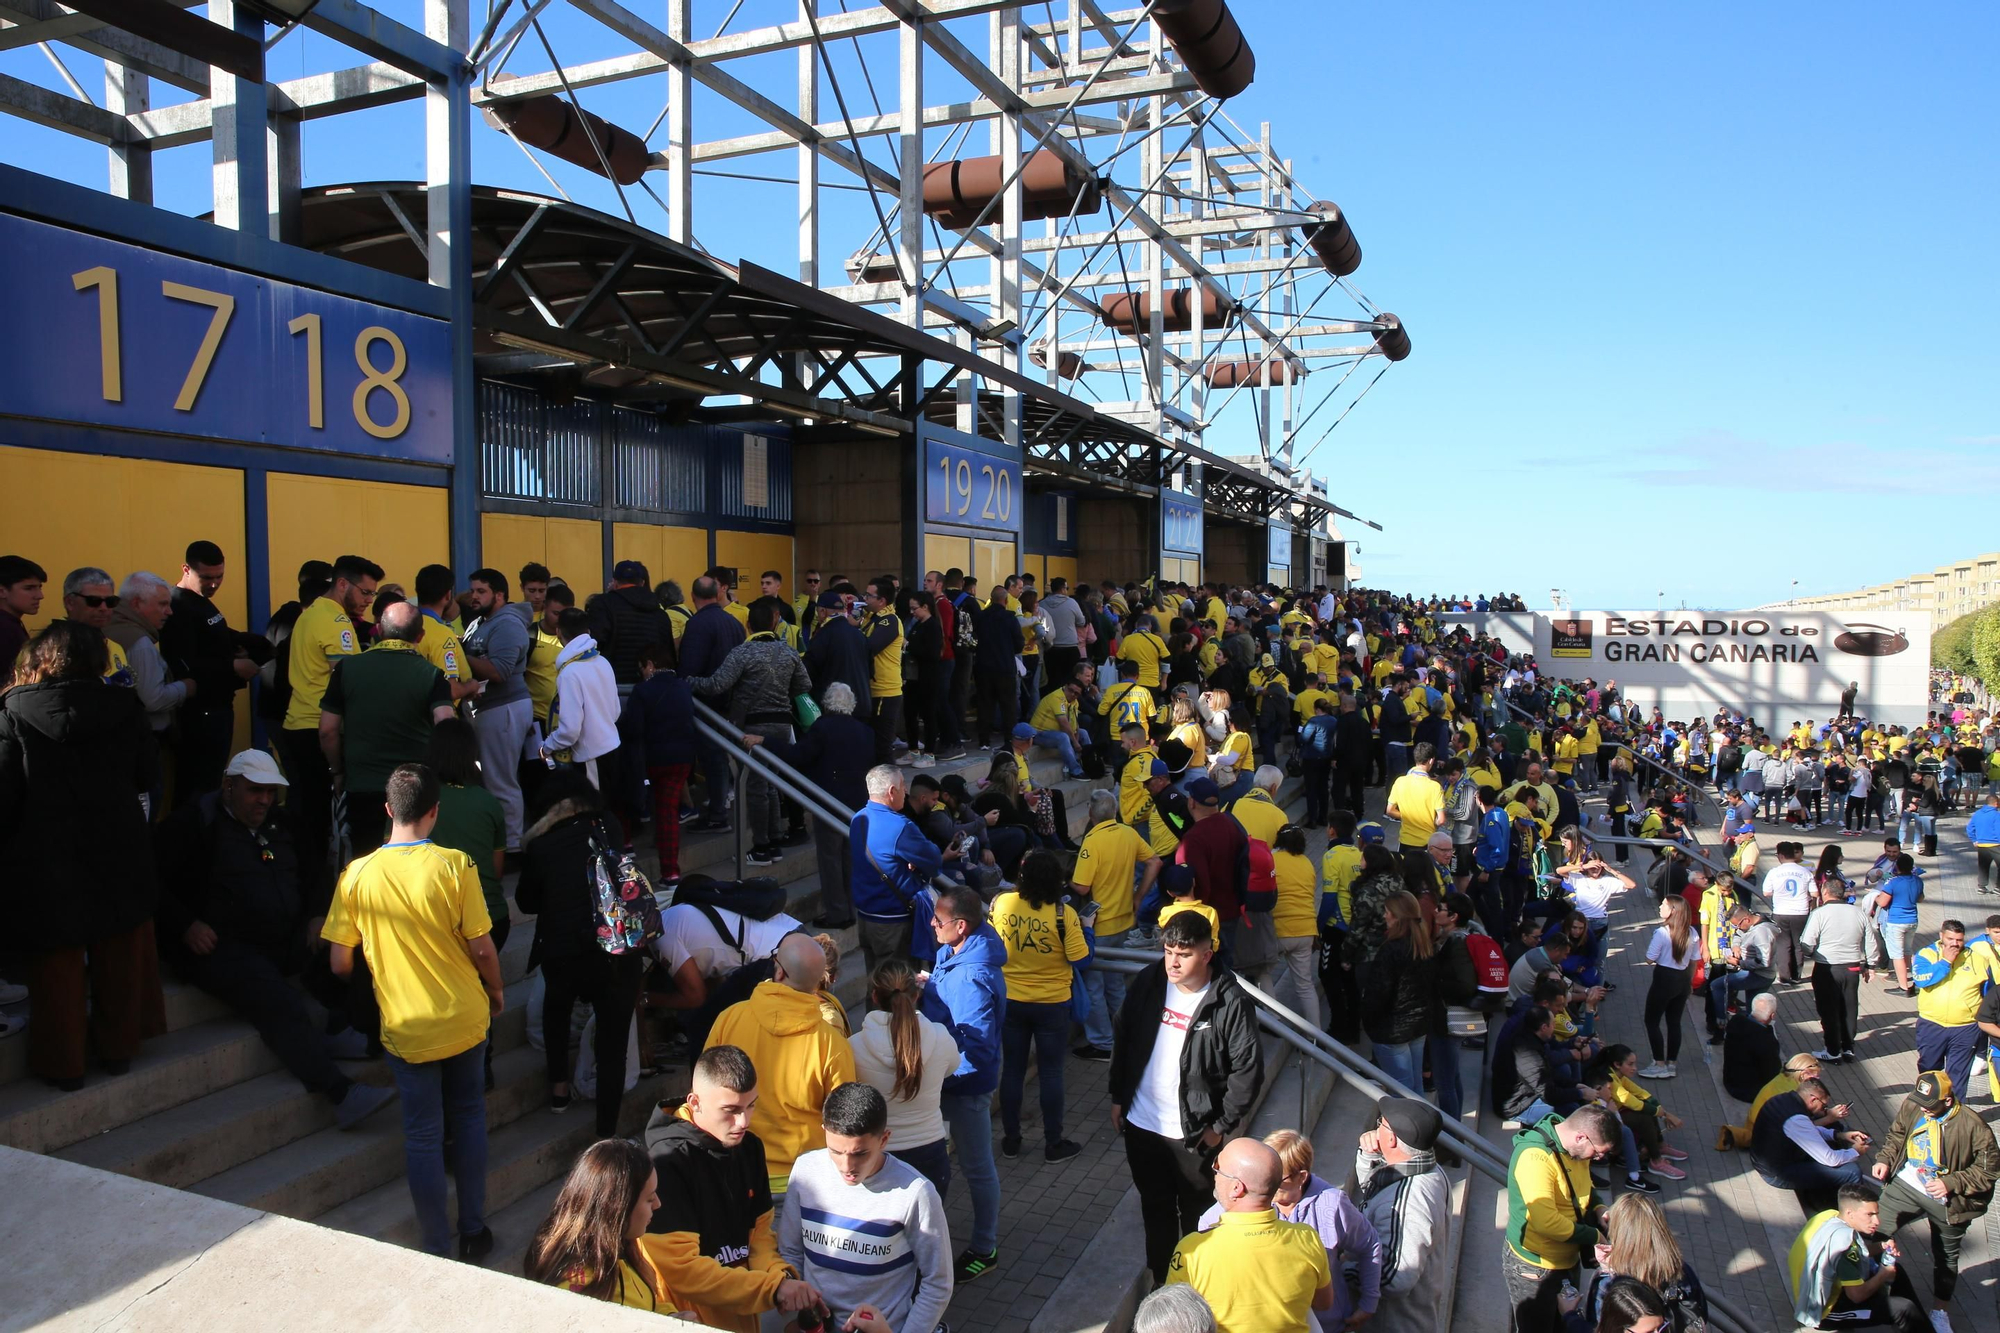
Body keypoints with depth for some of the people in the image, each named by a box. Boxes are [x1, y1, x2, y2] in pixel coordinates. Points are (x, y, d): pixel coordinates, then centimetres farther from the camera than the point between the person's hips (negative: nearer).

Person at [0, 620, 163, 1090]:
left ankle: (62, 1063, 20)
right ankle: (119, 1047, 26)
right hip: (118, 855, 1)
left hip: (46, 860, -1)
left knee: (58, 963, 11)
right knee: (120, 956, 16)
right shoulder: (123, 707, -6)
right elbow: (148, 773, 0)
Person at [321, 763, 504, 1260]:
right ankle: (473, 1230, 28)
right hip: (464, 1019, 0)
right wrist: (495, 990, 8)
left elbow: (340, 963, -4)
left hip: (406, 1030, 0)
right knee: (469, 1119, 19)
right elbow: (481, 947, -11)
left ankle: (438, 1248, 20)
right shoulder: (454, 864, -14)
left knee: (423, 1136, 12)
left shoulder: (356, 874, -10)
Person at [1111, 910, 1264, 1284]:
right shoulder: (1148, 982, -6)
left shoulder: (1231, 1002, -18)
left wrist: (1221, 1125, -11)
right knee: (1154, 1210, 20)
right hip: (1141, 1125, 4)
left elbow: (1248, 1070, -13)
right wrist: (1117, 1097, 8)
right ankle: (1159, 1281, 37)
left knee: (1196, 1215, 13)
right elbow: (1123, 1039, 6)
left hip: (1195, 1133, -4)